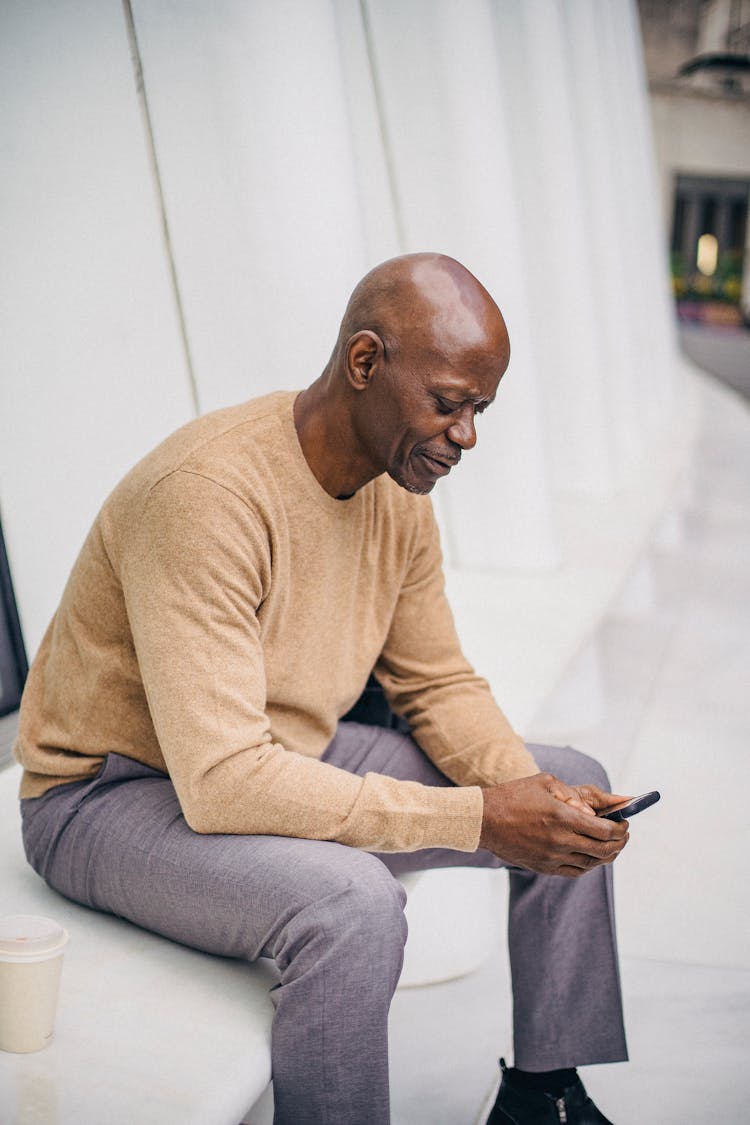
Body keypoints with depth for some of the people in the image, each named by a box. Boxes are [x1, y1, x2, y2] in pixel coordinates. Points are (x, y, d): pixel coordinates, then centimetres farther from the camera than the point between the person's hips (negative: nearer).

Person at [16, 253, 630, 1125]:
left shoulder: (399, 488, -4)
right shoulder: (207, 494, -32)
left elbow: (438, 684, 7)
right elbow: (223, 782, -35)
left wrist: (524, 786, -15)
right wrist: (476, 818, -33)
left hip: (294, 758, 9)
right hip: (114, 792, -8)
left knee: (573, 792, 5)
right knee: (352, 900, -37)